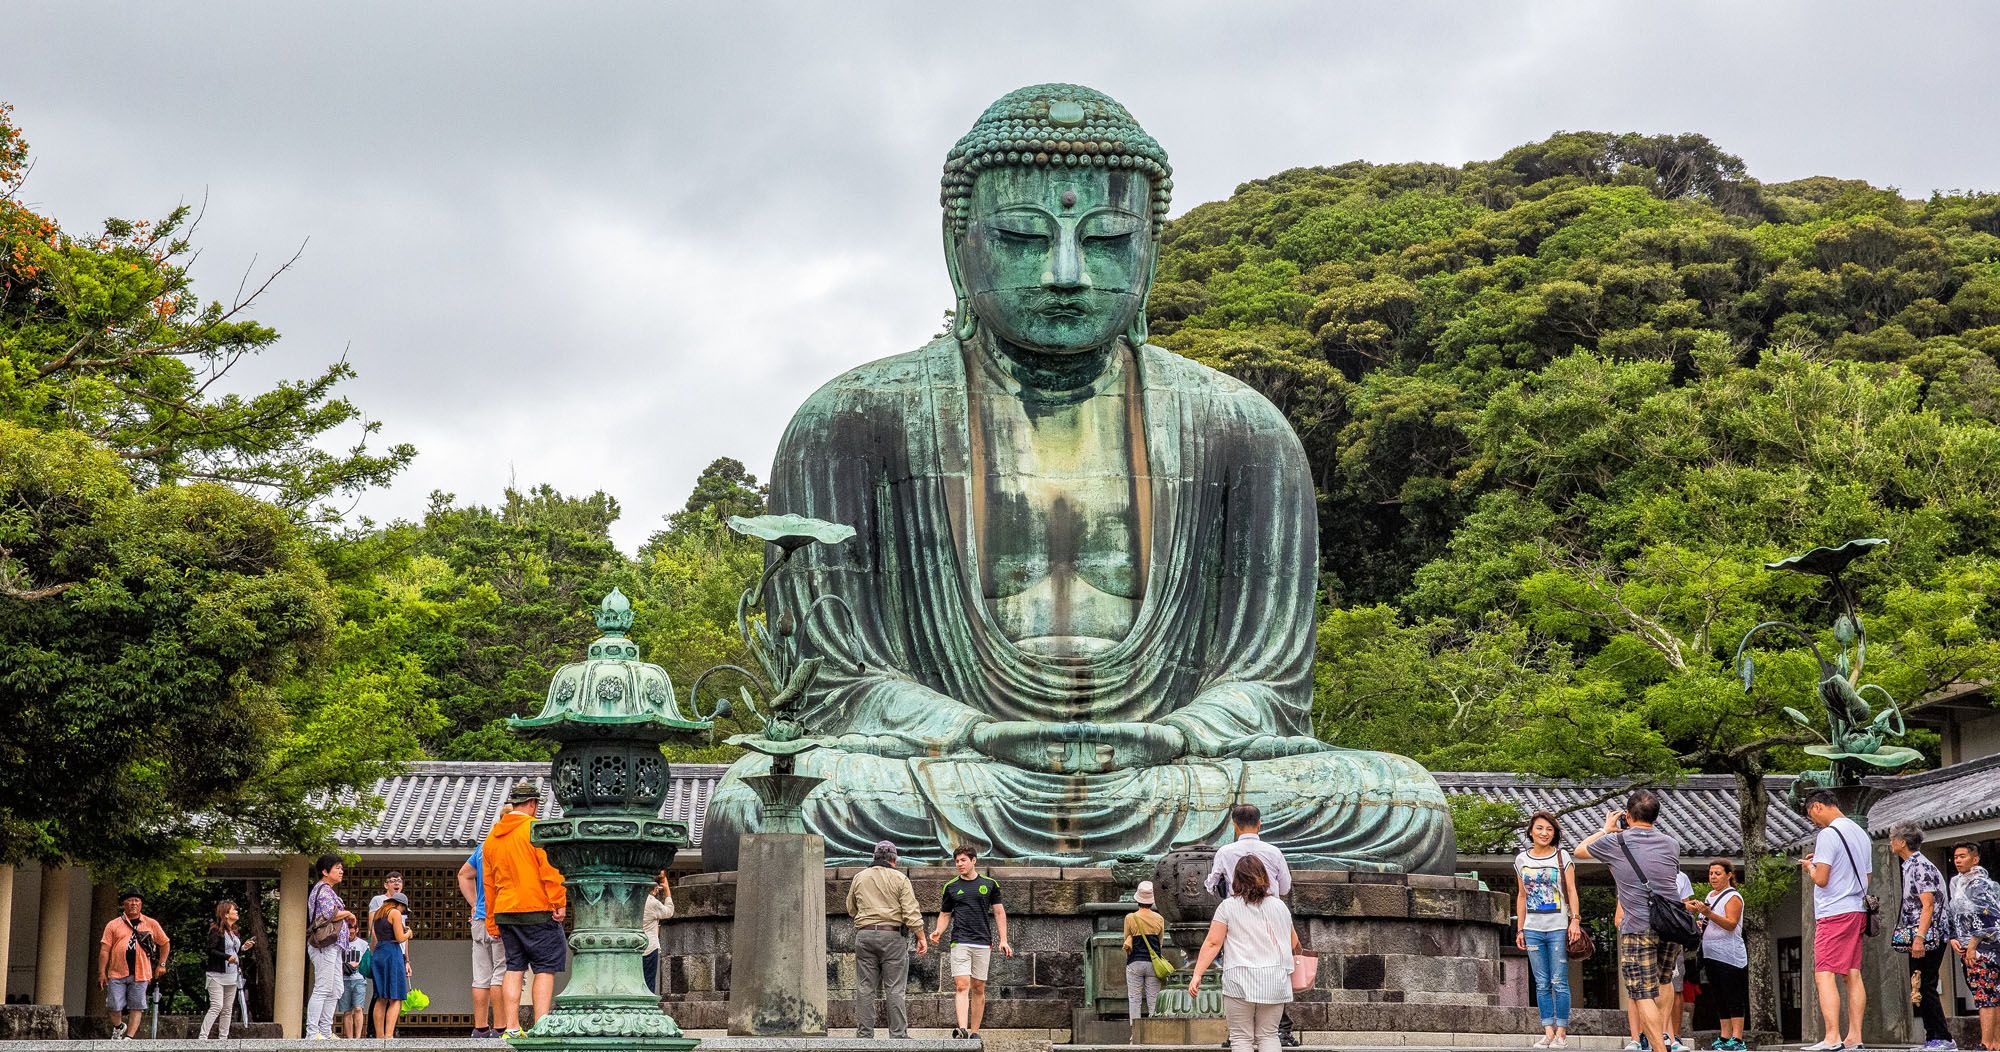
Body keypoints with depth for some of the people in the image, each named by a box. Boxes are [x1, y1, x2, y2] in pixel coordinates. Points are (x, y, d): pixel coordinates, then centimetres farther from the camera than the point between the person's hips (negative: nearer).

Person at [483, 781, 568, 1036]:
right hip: (538, 910, -6)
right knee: (545, 968, -3)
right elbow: (550, 869, -14)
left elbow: (489, 883, 18)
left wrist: (491, 921, 22)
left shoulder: (492, 837, 15)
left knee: (514, 968, 9)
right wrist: (559, 903, -11)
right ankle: (541, 1026, -11)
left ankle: (512, 1028, 4)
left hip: (504, 911, 6)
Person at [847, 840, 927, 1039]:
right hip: (893, 935, -3)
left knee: (865, 989, 5)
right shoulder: (899, 879, -1)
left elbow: (851, 910, 19)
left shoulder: (859, 878, 10)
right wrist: (921, 938, -1)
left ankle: (864, 1034, 4)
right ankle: (898, 1034, -2)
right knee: (894, 989, -1)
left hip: (865, 934, 3)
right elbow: (911, 912, -6)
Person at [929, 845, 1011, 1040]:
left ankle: (974, 1032, 11)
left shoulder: (990, 884, 8)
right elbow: (945, 914, 15)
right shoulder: (951, 887, 9)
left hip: (983, 943, 1)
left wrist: (1002, 940, 2)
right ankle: (962, 1029, -27)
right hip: (959, 942, -1)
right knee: (961, 985, -15)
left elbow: (999, 912, 10)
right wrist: (939, 931, -5)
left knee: (978, 988, 5)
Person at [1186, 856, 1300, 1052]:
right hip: (1274, 981, 3)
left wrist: (1196, 975, -4)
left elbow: (1212, 944, -6)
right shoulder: (1279, 906, 9)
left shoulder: (1228, 906, -1)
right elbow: (1293, 943, 20)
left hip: (1240, 981, -3)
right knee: (1268, 1035, 10)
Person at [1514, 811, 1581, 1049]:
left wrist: (1575, 920, -10)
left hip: (1558, 928, -3)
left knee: (1559, 982, -4)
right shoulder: (1521, 859, 10)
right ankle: (1548, 1031, 5)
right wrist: (1520, 929, 11)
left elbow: (1571, 891, 0)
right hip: (1533, 929, 3)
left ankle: (1561, 1032, -1)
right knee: (1542, 984, 3)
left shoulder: (1562, 856, 2)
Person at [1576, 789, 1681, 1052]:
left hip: (1637, 929, -4)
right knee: (1664, 983, 26)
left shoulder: (1615, 842, -3)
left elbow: (1580, 850, 15)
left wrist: (1606, 829, 27)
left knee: (1644, 995, -3)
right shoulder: (1671, 845, 7)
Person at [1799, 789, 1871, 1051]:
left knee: (1824, 975, -11)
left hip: (1833, 913, -9)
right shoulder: (1860, 833, 16)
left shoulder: (1828, 834, -12)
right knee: (1853, 974, 9)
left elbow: (1821, 879, -18)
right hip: (1857, 910, 9)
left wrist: (1809, 867, 4)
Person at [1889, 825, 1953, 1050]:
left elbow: (1928, 906, -20)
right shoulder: (1911, 866, 18)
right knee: (1921, 989, 10)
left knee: (1925, 988, -11)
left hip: (1928, 938, -10)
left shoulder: (1920, 867, -12)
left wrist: (1920, 937, -27)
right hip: (1918, 939, 10)